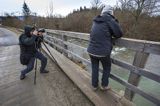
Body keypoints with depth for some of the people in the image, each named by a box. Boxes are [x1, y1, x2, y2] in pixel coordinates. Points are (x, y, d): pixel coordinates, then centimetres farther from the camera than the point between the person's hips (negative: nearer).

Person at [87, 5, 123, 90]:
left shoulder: (95, 21, 11)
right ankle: (104, 85, 36)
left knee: (94, 68, 20)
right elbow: (119, 33, -4)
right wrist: (112, 35, 15)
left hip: (91, 50, 5)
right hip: (103, 52, -4)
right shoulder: (110, 20, -6)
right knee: (107, 68, 21)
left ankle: (94, 85, 37)